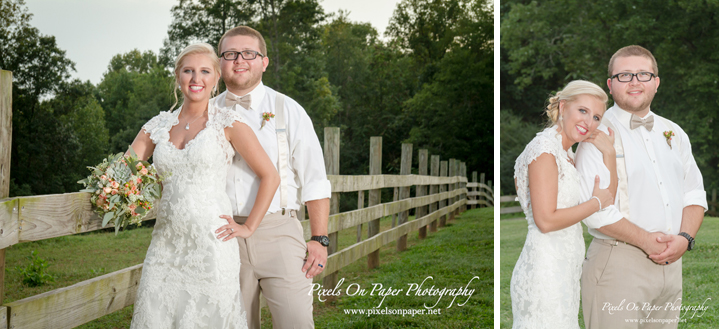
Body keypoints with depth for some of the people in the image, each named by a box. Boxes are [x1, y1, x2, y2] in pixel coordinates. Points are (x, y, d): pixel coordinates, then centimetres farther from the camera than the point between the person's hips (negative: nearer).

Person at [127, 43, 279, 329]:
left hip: (211, 242, -4)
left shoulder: (227, 123, -1)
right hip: (166, 242, 4)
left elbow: (270, 177, -1)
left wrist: (249, 227, -3)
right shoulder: (159, 125, 11)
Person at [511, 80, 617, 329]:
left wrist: (608, 153, 3)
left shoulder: (565, 154, 14)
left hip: (564, 269, 10)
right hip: (545, 268, -10)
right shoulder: (544, 151, -14)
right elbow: (546, 220, -21)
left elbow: (608, 196, 14)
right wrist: (597, 203, -10)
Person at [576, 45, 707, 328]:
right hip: (617, 263, -6)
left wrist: (684, 238, -5)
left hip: (672, 262, 6)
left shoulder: (674, 133, 16)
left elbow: (694, 193, 14)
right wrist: (646, 240, -14)